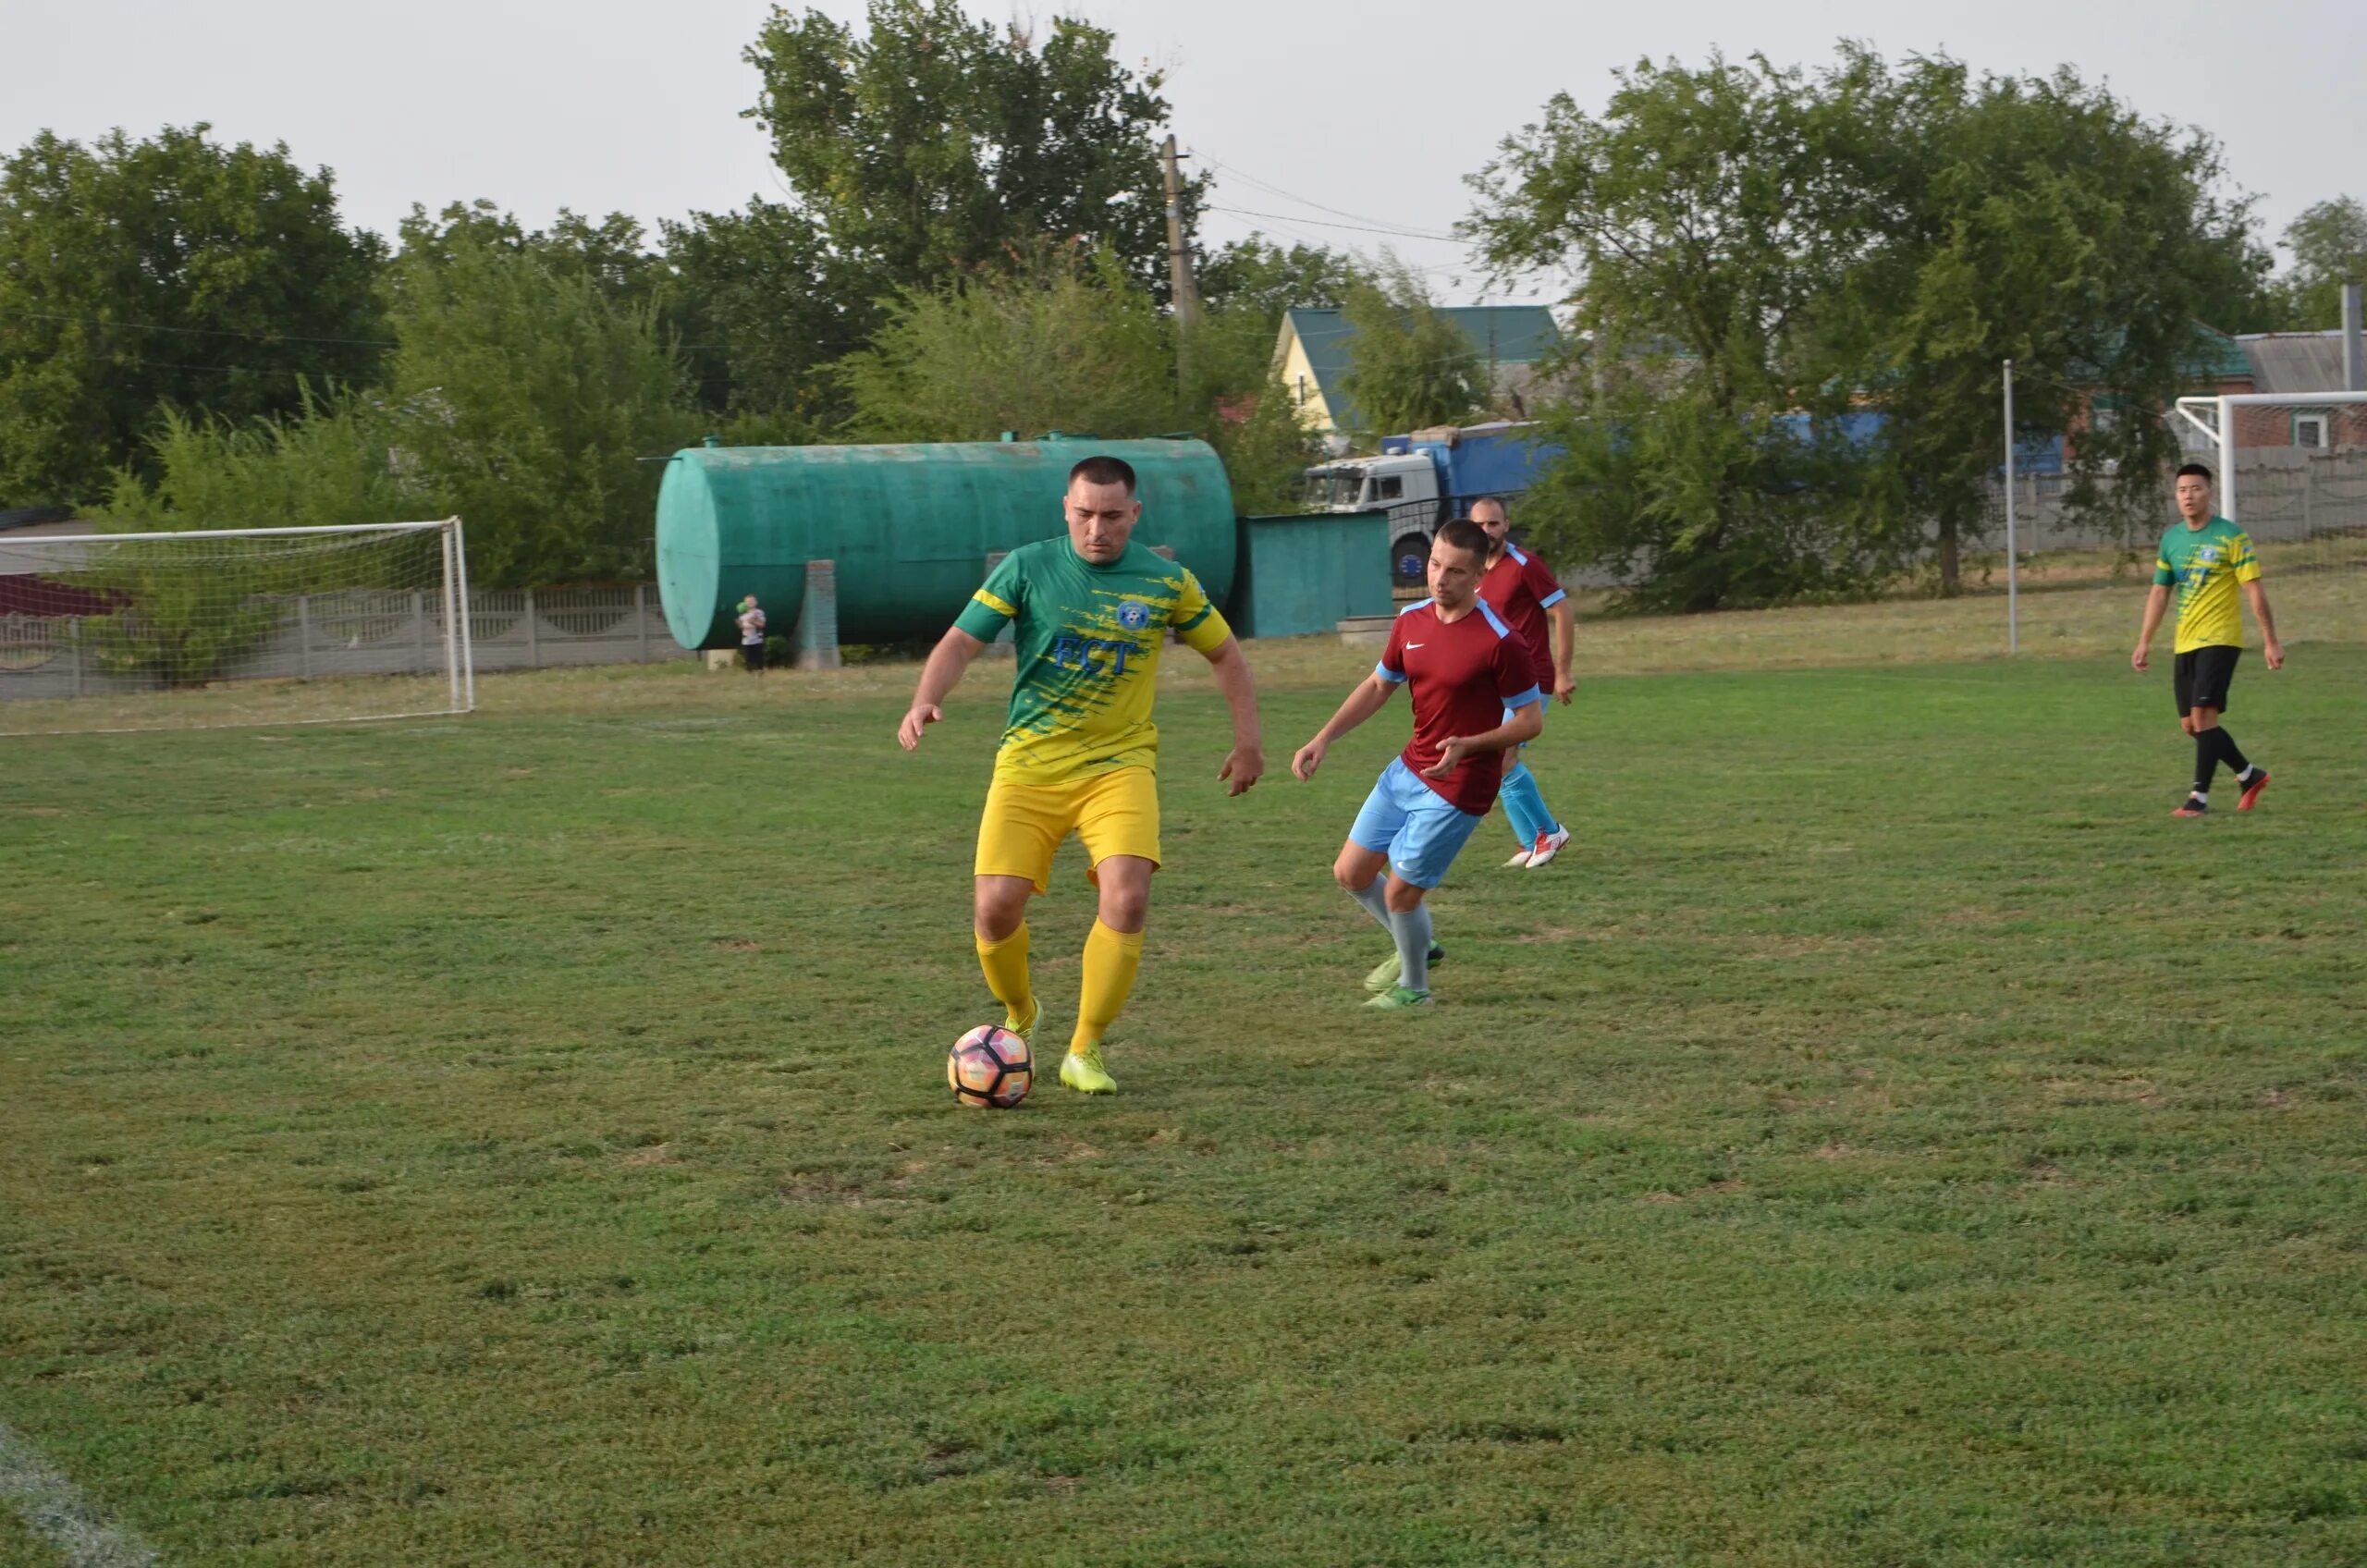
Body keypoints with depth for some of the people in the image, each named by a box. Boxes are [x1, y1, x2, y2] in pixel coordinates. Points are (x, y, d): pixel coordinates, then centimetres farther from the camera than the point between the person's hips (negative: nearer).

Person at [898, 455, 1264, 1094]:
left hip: (1119, 765, 0)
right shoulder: (1027, 568, -3)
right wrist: (925, 703, -23)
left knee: (1127, 898, -22)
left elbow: (1223, 652, 15)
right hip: (1028, 766, 0)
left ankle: (1084, 1053, -6)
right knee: (995, 908, -12)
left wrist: (1247, 738, 9)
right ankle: (1019, 1017, 22)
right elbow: (961, 640, -5)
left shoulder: (1167, 583, 1)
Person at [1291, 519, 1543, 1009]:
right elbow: (1378, 686, 15)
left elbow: (1531, 719, -14)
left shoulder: (1498, 641, -20)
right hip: (1409, 767, 7)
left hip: (1458, 787, -7)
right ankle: (1416, 945, 36)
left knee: (1399, 893, -4)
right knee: (1350, 873, 11)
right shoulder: (1411, 621, 1)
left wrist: (1467, 745, -27)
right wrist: (1323, 739, 6)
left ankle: (1413, 986, 23)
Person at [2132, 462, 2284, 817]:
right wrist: (2143, 643, 12)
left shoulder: (2230, 536, -8)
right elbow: (2159, 593, 15)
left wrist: (2271, 641, -11)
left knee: (2202, 716, -16)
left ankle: (2199, 797, -9)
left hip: (2219, 640, -7)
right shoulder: (2171, 539, 9)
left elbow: (2254, 590, -9)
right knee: (2191, 725, 8)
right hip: (2185, 643, 7)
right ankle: (2250, 775, 26)